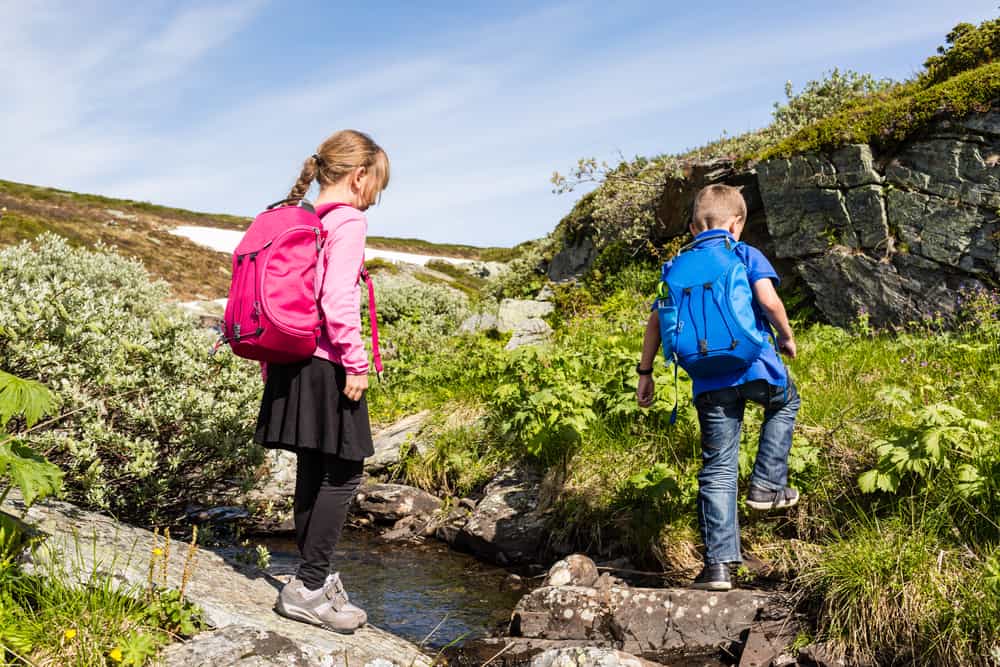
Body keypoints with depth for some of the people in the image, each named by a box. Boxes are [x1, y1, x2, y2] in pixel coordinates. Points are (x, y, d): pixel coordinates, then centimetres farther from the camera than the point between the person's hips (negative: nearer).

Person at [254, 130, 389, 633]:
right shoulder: (348, 220, -11)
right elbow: (338, 300, -21)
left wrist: (273, 357, 20)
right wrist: (356, 362, -16)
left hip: (293, 361, 9)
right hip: (326, 364, -9)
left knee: (313, 470, 14)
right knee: (343, 473, -1)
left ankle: (317, 576, 24)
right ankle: (309, 587, 2)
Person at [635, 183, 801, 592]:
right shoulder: (746, 255, 3)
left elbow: (655, 321, 8)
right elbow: (768, 300, -13)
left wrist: (645, 372, 14)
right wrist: (786, 336, 4)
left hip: (709, 383, 3)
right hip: (755, 365, -2)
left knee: (718, 469, 8)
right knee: (785, 403, 33)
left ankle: (718, 564, 6)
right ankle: (767, 485, 23)